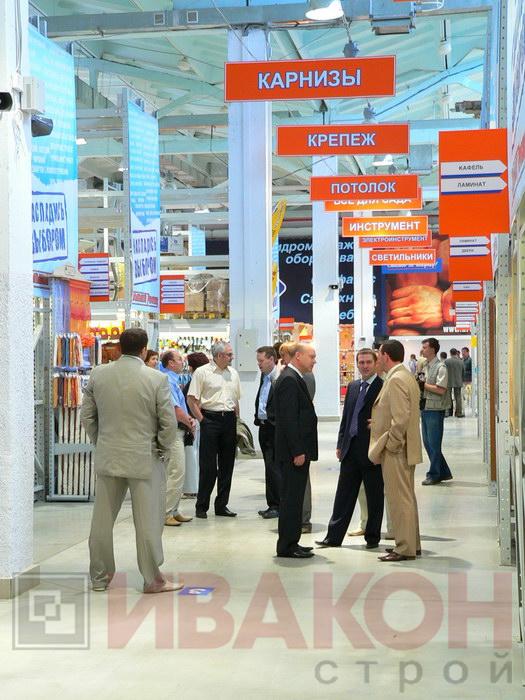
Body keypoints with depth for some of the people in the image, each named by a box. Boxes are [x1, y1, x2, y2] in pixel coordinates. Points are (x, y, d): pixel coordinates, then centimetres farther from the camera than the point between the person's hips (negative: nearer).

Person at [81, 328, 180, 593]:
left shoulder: (98, 374, -1)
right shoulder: (157, 379, -12)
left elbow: (87, 415, 5)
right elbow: (168, 422, -10)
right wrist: (163, 450, 5)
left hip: (107, 458, 4)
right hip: (144, 459, -4)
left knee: (102, 520, 13)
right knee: (148, 521, 4)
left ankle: (99, 576, 22)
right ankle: (152, 579, 11)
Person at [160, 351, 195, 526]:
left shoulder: (173, 380, 17)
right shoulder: (168, 381, -15)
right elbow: (175, 410, -20)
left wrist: (189, 419, 1)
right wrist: (190, 423, -5)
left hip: (178, 432, 11)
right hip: (173, 432, -11)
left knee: (177, 473, 15)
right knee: (176, 474, -10)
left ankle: (173, 511, 21)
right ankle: (165, 514, -6)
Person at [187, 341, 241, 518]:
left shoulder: (233, 373, 13)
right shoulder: (202, 372, -5)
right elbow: (191, 399, -6)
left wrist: (236, 420, 11)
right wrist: (202, 420, -10)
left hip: (229, 419, 6)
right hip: (210, 419, -6)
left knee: (227, 464, 8)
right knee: (208, 465, -4)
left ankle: (222, 505, 16)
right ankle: (201, 506, 5)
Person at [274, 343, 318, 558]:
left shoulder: (294, 378, 17)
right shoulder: (289, 380, -15)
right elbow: (289, 418, -21)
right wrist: (298, 451, -22)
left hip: (297, 451, 10)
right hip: (294, 451, -10)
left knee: (293, 498, 14)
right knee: (291, 498, -5)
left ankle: (290, 544, 21)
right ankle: (287, 546, 0)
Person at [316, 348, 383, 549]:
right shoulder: (352, 386, 13)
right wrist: (340, 444, 13)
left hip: (372, 450, -6)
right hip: (351, 449, 6)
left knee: (374, 496, 6)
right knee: (344, 494, 9)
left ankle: (372, 537, 17)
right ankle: (334, 536, 13)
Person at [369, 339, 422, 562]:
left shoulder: (396, 379, -17)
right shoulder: (406, 376, 15)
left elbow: (401, 417, -24)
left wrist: (390, 445, -17)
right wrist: (378, 422, 16)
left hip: (396, 451, -10)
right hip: (406, 449, 10)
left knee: (400, 499, -5)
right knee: (407, 497, 16)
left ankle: (405, 549, 0)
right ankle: (412, 544, 25)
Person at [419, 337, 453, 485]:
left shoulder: (440, 367, -12)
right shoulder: (423, 366, 13)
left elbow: (441, 390, -19)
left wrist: (423, 385, -15)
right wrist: (417, 384, 0)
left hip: (435, 410, -8)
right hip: (424, 408, 8)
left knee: (433, 444, -1)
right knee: (427, 443, 12)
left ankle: (434, 474, 10)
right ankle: (444, 472, 22)